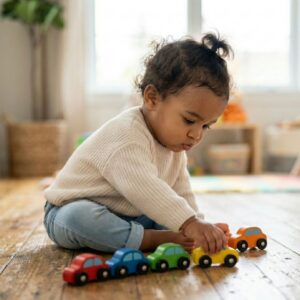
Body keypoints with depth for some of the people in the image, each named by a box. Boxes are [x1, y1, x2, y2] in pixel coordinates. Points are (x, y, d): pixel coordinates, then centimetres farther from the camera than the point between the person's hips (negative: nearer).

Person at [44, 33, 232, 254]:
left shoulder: (175, 147, 1)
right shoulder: (126, 135, -30)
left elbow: (181, 193, 3)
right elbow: (143, 188, -43)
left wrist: (199, 224, -11)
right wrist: (190, 224, -49)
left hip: (127, 216, 8)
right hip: (70, 210, -7)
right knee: (79, 217, -41)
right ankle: (159, 240, -38)